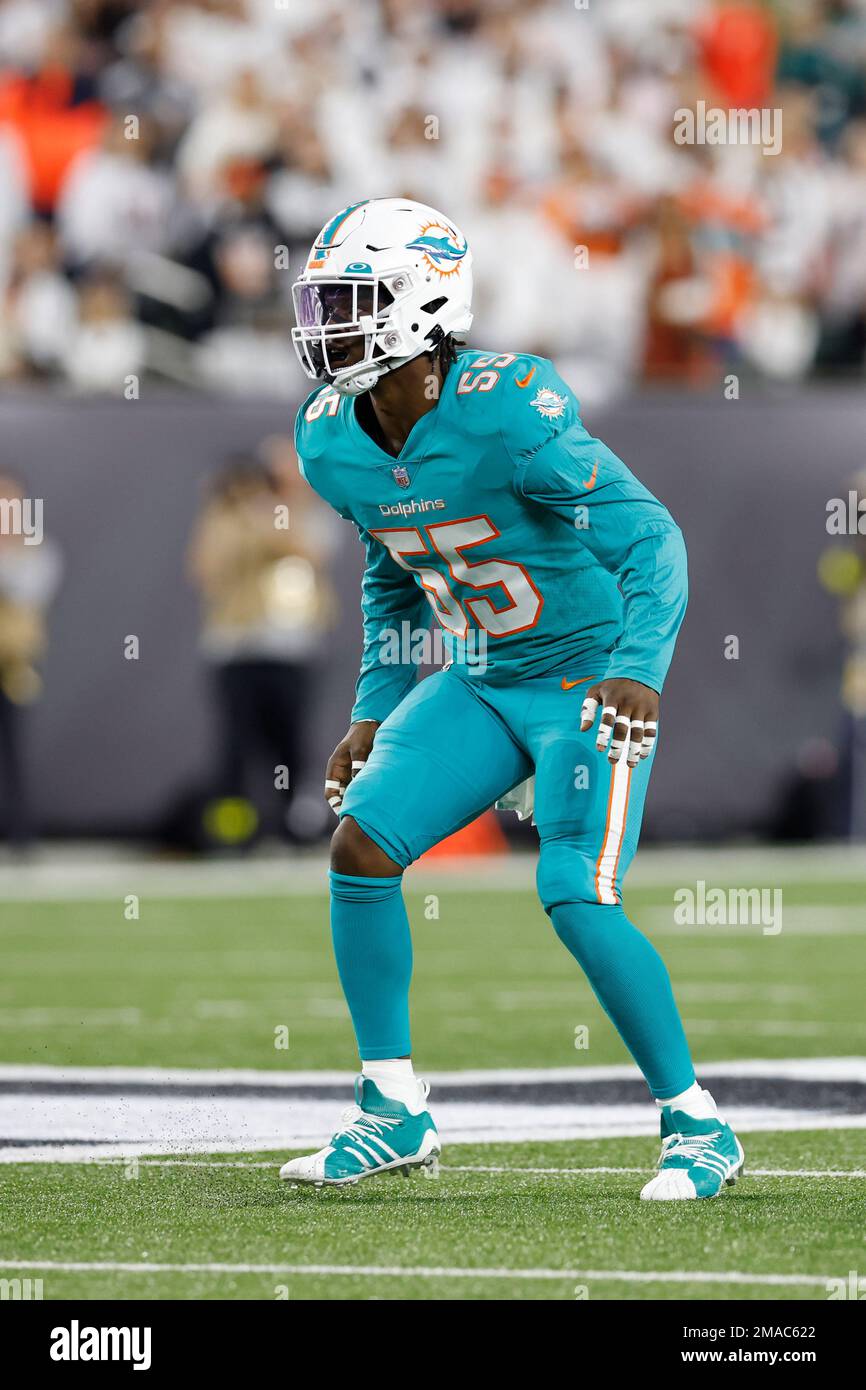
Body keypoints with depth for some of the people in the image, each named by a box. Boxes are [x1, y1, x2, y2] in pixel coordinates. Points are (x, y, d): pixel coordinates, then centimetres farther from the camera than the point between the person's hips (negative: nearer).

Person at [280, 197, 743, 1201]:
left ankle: (698, 1127, -4)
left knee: (576, 898, -19)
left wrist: (636, 672, -37)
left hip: (591, 673, -7)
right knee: (360, 845, -5)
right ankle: (393, 1113, 8)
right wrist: (374, 713, 14)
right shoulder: (331, 443, -3)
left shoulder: (504, 412, -26)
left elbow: (649, 538, -25)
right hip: (484, 679, 7)